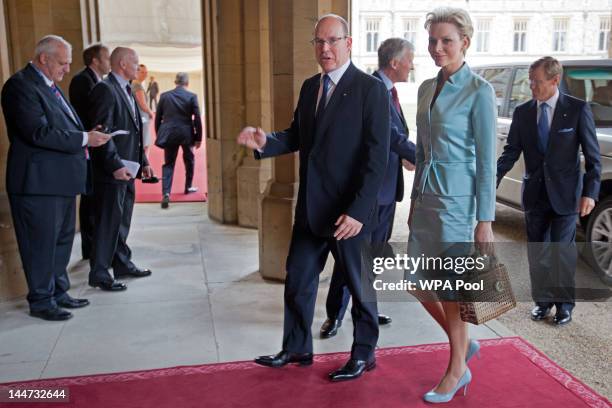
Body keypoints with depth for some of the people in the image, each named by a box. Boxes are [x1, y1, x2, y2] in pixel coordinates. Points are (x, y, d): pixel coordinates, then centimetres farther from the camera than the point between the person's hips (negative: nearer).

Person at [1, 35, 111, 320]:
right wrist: (84, 139, -21)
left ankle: (58, 292, 32)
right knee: (41, 243, 2)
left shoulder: (50, 84, 16)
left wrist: (86, 135, 3)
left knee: (62, 239, 18)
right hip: (38, 182, -10)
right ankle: (41, 301, 16)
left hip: (62, 179, 10)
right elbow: (39, 133, -23)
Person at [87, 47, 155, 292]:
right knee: (108, 223, -3)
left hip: (127, 169, 9)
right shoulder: (105, 89, -13)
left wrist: (143, 162, 16)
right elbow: (102, 132, -20)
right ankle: (99, 274, 6)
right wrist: (115, 166, -24)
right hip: (112, 171, -9)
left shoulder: (126, 91, 17)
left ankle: (122, 264, 28)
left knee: (122, 221, 17)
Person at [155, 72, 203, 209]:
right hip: (186, 134, -1)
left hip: (169, 134, 1)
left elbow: (158, 117, 6)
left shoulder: (164, 96, 2)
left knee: (168, 164, 5)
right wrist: (198, 138, 0)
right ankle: (188, 187, 34)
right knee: (189, 160, 22)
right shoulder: (192, 96, -4)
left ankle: (166, 193, -12)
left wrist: (159, 135, 15)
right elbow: (197, 119, -6)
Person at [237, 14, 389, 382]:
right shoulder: (310, 87, 10)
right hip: (311, 207, 7)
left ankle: (364, 354, 31)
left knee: (359, 284, 11)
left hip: (349, 211, -6)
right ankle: (297, 349, 33)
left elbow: (377, 158, -16)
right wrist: (266, 142, -8)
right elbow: (298, 136, 13)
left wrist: (358, 211, -22)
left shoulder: (371, 89, -12)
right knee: (298, 280, 14)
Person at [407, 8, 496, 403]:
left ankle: (457, 370, 24)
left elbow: (487, 161, -12)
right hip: (427, 196, 7)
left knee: (451, 291, 3)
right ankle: (465, 344, 35)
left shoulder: (479, 91, -11)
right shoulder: (427, 88, 10)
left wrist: (485, 221, -14)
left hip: (458, 200, -7)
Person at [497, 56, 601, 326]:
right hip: (535, 194, 3)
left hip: (565, 195, -3)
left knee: (563, 251, 4)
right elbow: (511, 152, 0)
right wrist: (493, 179, -16)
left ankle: (564, 303, 21)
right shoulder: (522, 112, 2)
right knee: (537, 252, 11)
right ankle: (542, 300, 26)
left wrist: (590, 192, -12)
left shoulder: (578, 109, -6)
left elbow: (592, 155, -4)